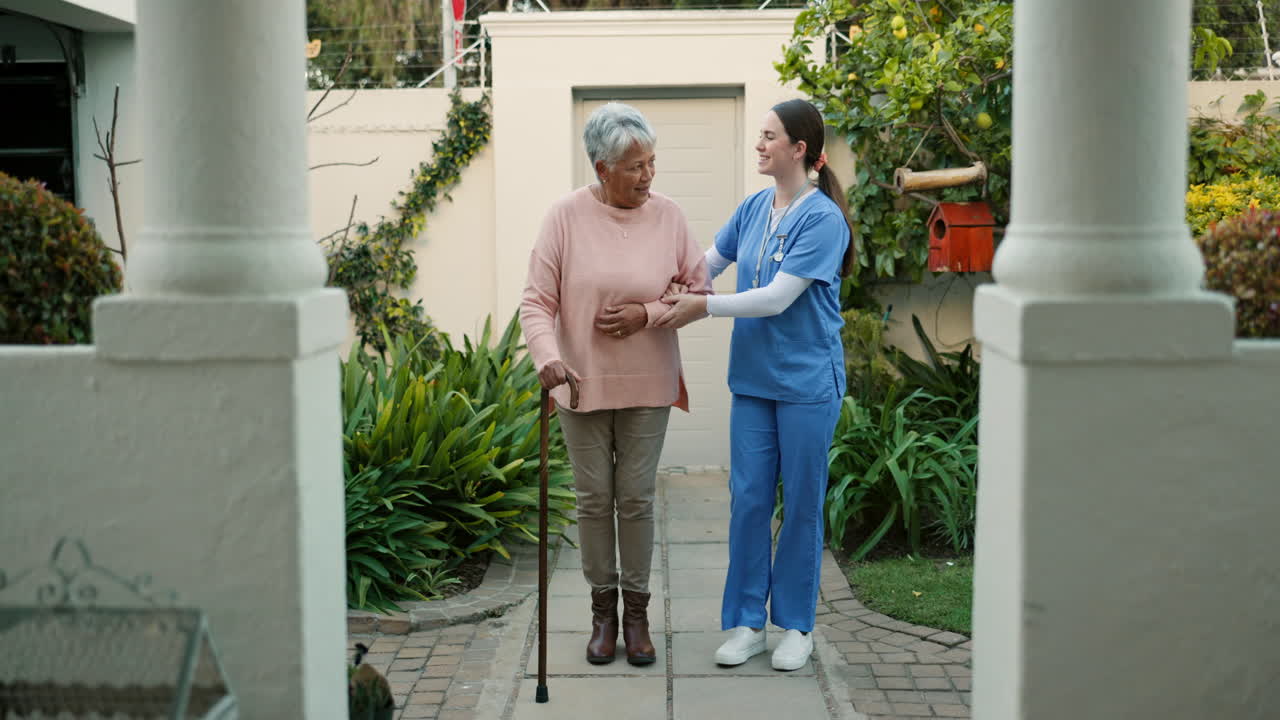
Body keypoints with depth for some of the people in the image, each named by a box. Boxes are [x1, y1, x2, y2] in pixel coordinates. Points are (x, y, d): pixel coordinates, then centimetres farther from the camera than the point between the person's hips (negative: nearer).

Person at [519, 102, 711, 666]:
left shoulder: (667, 216, -3)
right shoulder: (566, 216, -8)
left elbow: (699, 292, 3)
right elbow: (537, 301, -9)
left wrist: (649, 313, -14)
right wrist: (547, 356, -25)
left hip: (646, 386, 1)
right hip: (582, 384, -1)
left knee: (636, 498, 6)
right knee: (594, 499, 8)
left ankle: (636, 612, 20)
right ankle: (603, 610, 23)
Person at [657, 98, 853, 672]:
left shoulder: (822, 218, -13)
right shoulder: (753, 209, 7)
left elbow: (778, 297, -19)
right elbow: (705, 265, 14)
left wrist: (704, 307, -18)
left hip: (807, 382, -5)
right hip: (753, 379, 6)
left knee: (801, 506, 6)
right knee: (748, 500, 7)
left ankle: (796, 626, 20)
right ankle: (747, 622, 19)